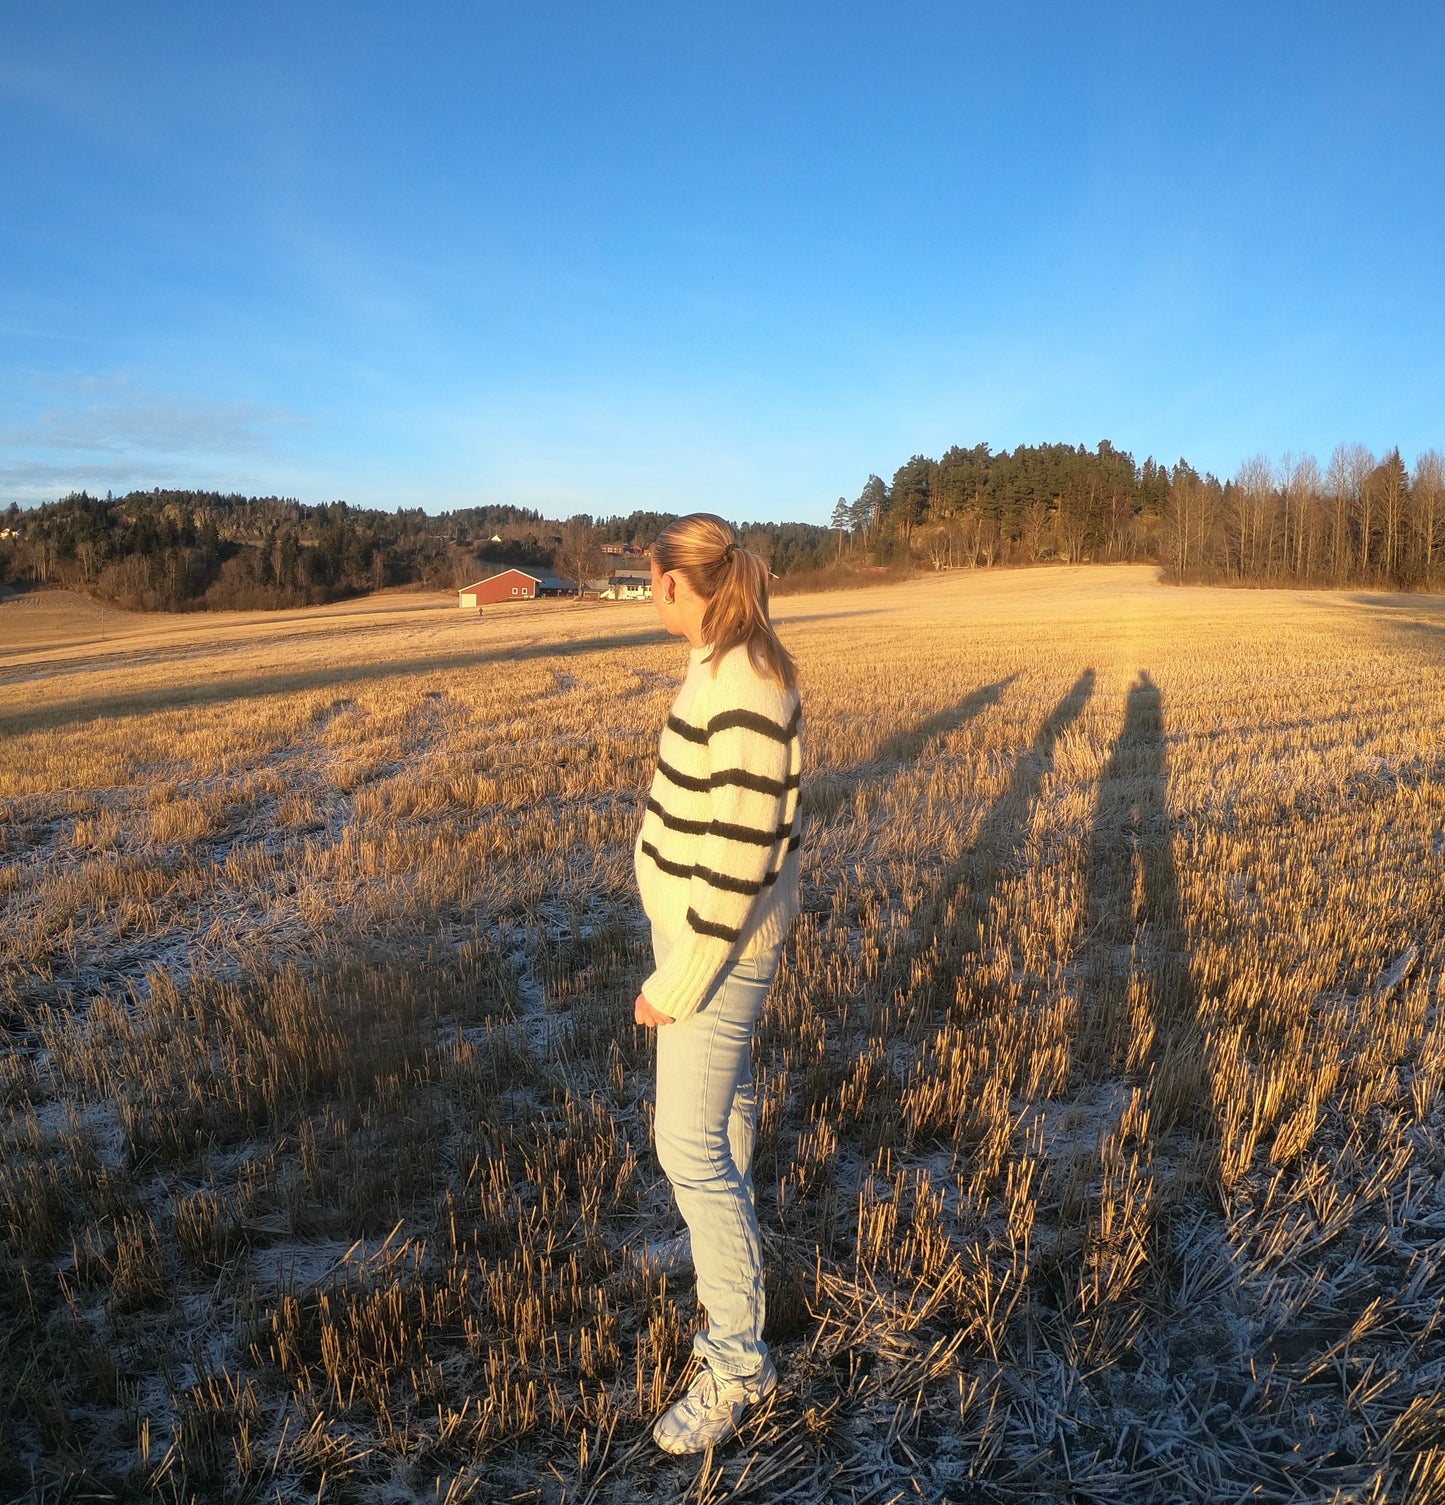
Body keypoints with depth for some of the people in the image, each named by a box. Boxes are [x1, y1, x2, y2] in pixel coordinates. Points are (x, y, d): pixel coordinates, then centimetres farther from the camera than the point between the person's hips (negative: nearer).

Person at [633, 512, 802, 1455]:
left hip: (719, 936, -10)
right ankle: (738, 1225, 53)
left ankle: (739, 1360, 15)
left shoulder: (744, 690, -27)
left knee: (689, 1146, -2)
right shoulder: (724, 668, 2)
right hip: (704, 915, 10)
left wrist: (679, 984, -21)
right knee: (725, 1080, 28)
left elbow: (742, 856, -27)